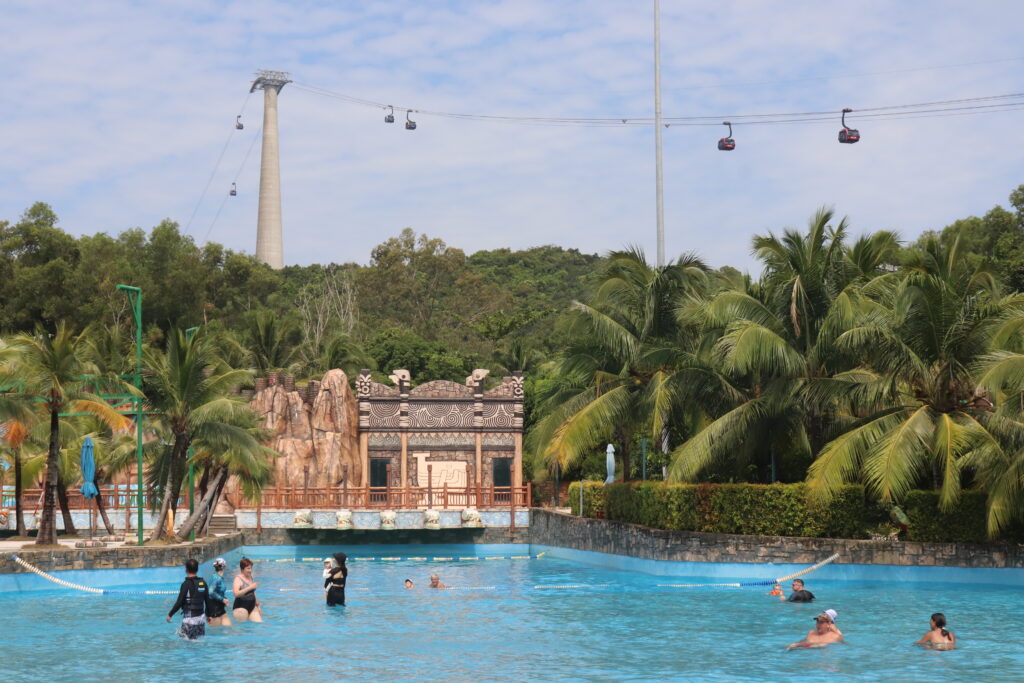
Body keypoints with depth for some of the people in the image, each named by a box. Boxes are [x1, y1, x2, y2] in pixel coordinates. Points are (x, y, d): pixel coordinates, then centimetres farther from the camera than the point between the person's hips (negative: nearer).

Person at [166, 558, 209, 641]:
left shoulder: (186, 584, -13)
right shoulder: (203, 583, 5)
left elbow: (179, 602, -14)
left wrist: (170, 614, -4)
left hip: (189, 618, -6)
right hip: (201, 617, 6)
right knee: (201, 639, 14)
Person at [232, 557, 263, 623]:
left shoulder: (251, 578, 10)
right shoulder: (238, 579, -12)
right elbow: (236, 593, -28)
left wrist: (258, 605, 22)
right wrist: (250, 587, -31)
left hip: (252, 607, 7)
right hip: (241, 608, -7)